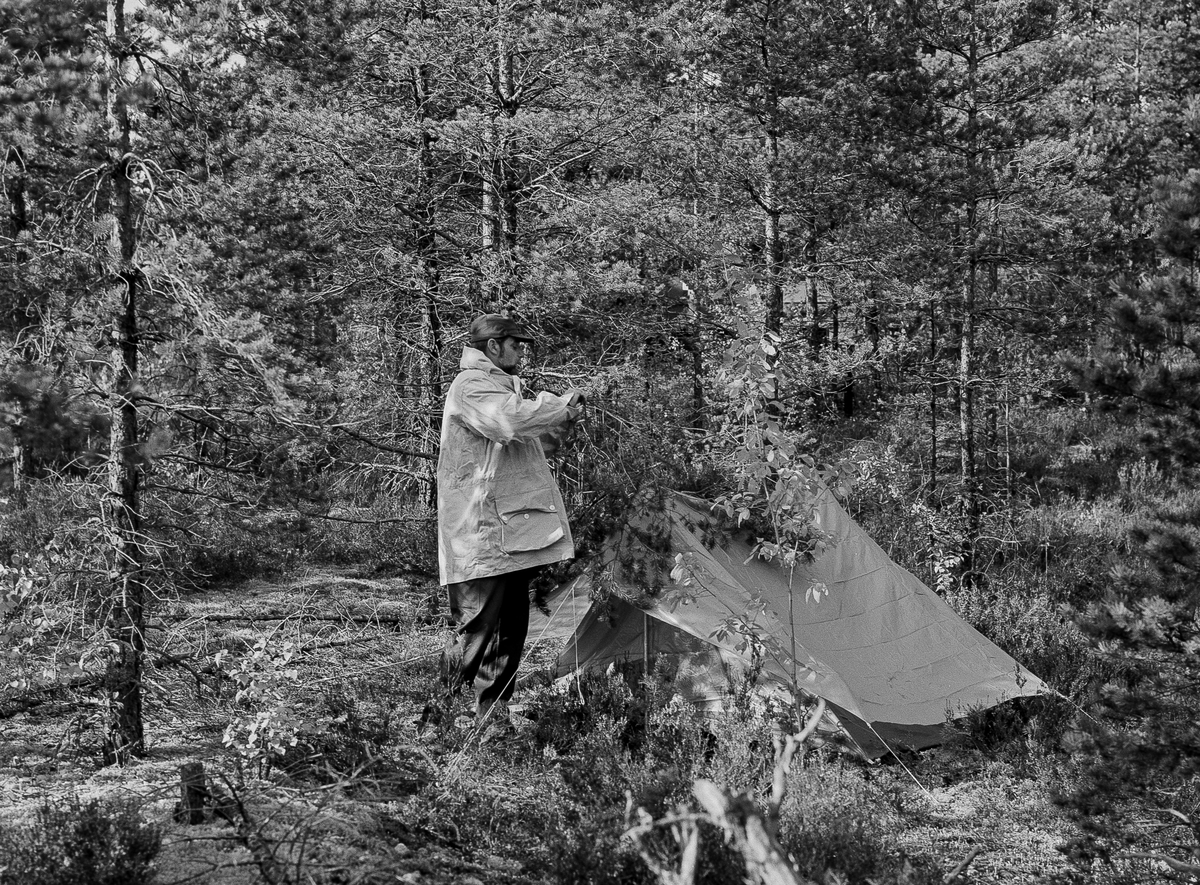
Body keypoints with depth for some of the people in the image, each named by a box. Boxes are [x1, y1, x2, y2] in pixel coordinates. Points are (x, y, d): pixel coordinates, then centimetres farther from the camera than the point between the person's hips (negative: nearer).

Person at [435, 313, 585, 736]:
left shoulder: (500, 385, 24)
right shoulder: (472, 386, -9)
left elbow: (530, 444, 30)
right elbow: (512, 420, -28)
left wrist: (563, 422, 13)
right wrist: (562, 403, -13)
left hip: (512, 535, 10)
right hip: (484, 535, -10)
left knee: (511, 627, 10)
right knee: (481, 627, -10)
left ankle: (494, 714, 16)